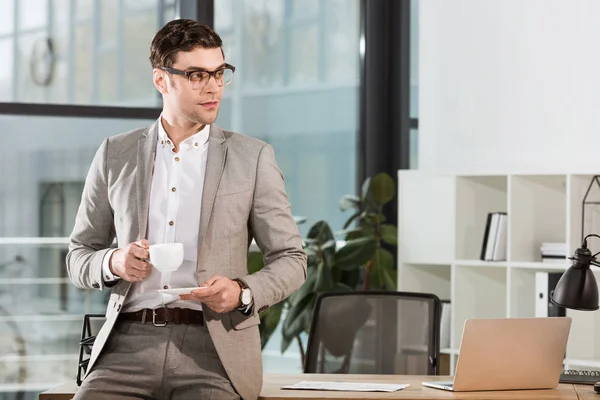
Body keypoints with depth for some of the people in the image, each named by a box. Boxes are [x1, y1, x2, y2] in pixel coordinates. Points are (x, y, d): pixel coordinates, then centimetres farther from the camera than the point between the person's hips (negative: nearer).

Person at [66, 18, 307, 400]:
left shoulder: (253, 157, 8)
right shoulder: (115, 155, 13)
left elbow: (291, 260, 9)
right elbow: (79, 257, 17)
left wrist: (244, 293, -11)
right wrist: (113, 263, -6)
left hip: (215, 346, -1)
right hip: (131, 342, 2)